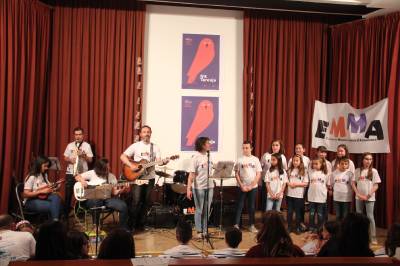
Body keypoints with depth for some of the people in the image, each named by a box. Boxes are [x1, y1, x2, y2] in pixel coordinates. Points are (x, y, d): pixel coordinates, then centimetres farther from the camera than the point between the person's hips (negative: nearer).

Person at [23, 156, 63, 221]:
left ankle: (56, 222, -28)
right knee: (52, 206, -29)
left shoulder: (44, 175, 10)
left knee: (56, 197, -26)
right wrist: (41, 191, -22)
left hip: (43, 197, 7)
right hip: (31, 201, -7)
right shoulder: (31, 177, -14)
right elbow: (26, 194, -18)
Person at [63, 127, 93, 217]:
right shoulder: (70, 145, 8)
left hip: (82, 173, -2)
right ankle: (65, 214, 14)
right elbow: (65, 158, 10)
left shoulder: (87, 145, 2)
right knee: (68, 194, 4)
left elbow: (90, 160, -1)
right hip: (70, 173, 2)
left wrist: (83, 155, -17)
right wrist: (70, 160, -11)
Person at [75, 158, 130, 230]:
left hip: (106, 198, 3)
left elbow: (114, 192, 6)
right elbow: (77, 177, 10)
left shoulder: (111, 176, 12)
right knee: (97, 202, -41)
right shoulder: (92, 173, 5)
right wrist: (82, 181, -12)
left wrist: (122, 190, -14)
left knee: (123, 206, -21)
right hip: (92, 198, -3)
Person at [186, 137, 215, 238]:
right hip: (199, 188, -6)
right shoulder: (196, 158, -12)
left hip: (209, 187, 6)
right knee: (199, 210, 5)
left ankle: (205, 230, 21)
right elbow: (191, 174, -15)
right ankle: (199, 231, 15)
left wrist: (213, 184, 12)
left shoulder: (208, 156, 7)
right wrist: (189, 189, -20)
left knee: (207, 210, 11)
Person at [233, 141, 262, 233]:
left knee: (252, 206, 7)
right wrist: (242, 186, -9)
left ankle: (252, 225, 16)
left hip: (253, 187, 1)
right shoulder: (240, 160, -1)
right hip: (242, 187, -1)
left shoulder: (255, 159, 1)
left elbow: (258, 174, -1)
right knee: (240, 206, 1)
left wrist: (251, 186, -8)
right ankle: (236, 224, 5)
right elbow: (236, 174, -1)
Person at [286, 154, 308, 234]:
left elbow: (306, 183, -5)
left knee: (298, 211, 6)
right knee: (289, 211, 8)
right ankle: (289, 227, 18)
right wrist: (289, 183, -10)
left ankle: (298, 227, 18)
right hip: (289, 194, 2)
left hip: (299, 195, -2)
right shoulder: (290, 170, 6)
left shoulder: (303, 171, -3)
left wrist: (296, 184, -15)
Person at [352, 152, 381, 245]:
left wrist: (368, 195, -12)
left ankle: (373, 237, 3)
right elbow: (353, 183, 2)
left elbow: (376, 185, -4)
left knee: (370, 217, -3)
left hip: (370, 198, -2)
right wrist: (358, 194, -8)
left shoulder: (374, 171, -3)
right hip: (359, 197, 2)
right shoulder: (358, 170, 1)